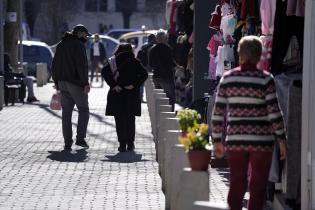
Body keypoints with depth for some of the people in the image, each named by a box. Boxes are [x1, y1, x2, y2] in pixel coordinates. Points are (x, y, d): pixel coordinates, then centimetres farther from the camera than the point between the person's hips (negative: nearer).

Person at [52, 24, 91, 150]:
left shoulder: (60, 45, 15)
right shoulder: (78, 45, -10)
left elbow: (55, 65, 17)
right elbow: (82, 65, -17)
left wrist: (56, 81, 21)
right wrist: (85, 83, -17)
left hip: (62, 83, 7)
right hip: (76, 83, -7)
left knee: (66, 112, 7)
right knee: (83, 110, 4)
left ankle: (67, 142, 5)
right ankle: (80, 138, -5)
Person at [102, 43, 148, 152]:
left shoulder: (113, 61, 3)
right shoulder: (134, 62, 4)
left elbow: (104, 72, -11)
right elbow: (144, 74, -6)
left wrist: (113, 85, -11)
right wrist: (134, 85, -7)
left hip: (117, 94, -1)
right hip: (132, 95, 1)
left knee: (119, 120, 3)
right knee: (130, 119, 13)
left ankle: (122, 144, -3)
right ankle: (130, 143, 12)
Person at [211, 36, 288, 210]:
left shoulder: (227, 78, 2)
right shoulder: (265, 80, -7)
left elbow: (218, 113, 3)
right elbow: (274, 113, -10)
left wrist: (217, 140, 10)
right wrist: (281, 139, -3)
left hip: (235, 140, 3)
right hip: (261, 141, -3)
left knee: (236, 184, 13)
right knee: (257, 187, 4)